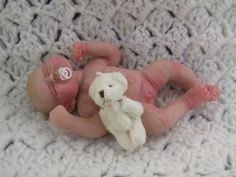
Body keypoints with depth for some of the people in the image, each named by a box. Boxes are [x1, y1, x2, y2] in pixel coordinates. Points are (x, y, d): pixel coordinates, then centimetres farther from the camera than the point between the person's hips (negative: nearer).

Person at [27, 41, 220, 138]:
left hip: (144, 79, 6)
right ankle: (189, 100, -11)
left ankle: (201, 88, 15)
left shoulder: (93, 66, -1)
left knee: (173, 66, 0)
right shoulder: (84, 105, -19)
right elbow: (100, 129, -28)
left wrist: (87, 47, -4)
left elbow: (113, 52, 8)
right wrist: (67, 122, -38)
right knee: (157, 121, -34)